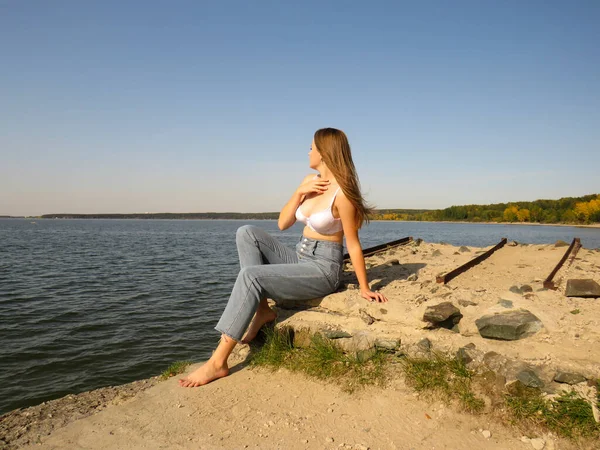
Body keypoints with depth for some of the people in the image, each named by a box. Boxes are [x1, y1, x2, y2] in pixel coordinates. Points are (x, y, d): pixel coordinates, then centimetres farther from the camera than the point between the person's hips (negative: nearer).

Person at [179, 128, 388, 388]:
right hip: (300, 261, 8)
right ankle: (262, 311, -9)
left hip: (322, 269, -8)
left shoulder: (341, 193, -16)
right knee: (247, 233, -9)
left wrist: (364, 288, -7)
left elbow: (353, 244, -12)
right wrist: (299, 193, -5)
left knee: (250, 275, -27)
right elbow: (282, 224, 9)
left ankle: (217, 362, -22)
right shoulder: (309, 181, 8)